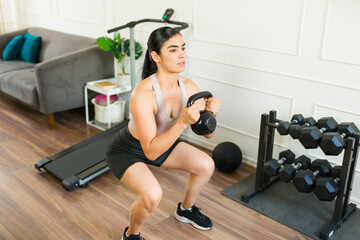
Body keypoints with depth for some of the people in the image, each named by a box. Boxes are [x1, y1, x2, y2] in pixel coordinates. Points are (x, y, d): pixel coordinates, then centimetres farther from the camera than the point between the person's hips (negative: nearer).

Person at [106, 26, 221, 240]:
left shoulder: (188, 87, -17)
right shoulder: (143, 93, -36)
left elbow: (207, 133, -8)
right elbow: (151, 152, -37)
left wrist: (210, 112, -29)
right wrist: (183, 122, -46)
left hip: (160, 142, 7)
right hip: (127, 150, -6)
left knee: (206, 165, -1)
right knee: (152, 195, -29)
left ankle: (186, 209, 28)